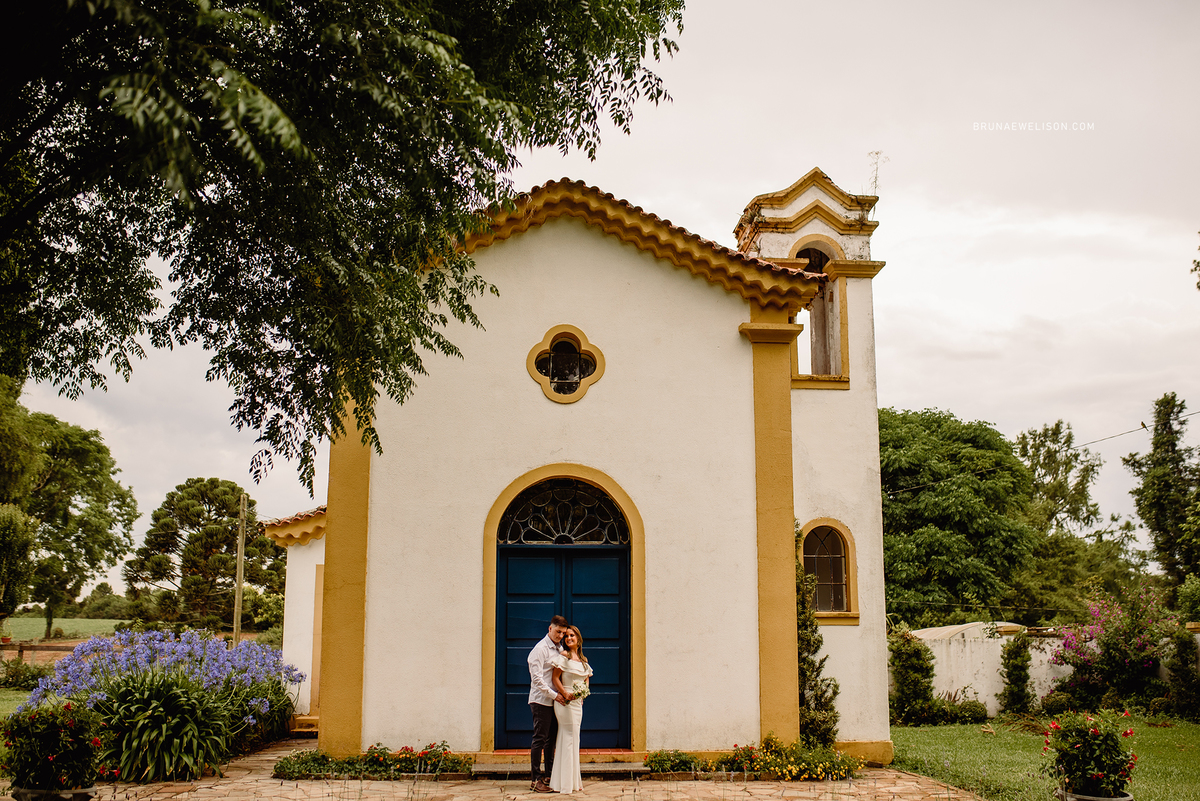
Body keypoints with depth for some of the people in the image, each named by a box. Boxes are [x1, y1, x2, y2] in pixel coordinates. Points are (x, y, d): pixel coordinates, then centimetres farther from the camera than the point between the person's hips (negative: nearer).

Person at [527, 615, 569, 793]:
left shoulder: (558, 649, 15)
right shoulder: (541, 648, -10)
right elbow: (536, 677, -16)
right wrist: (554, 694, -16)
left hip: (555, 701, 8)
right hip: (541, 700, -8)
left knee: (551, 739, 11)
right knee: (540, 738, -5)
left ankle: (549, 776, 19)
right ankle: (535, 779, 0)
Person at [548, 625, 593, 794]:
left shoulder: (582, 659, 14)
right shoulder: (564, 655, -7)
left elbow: (586, 678, 21)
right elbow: (555, 677, -11)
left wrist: (584, 691, 3)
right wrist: (565, 694, -19)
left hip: (578, 702, 7)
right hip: (565, 702, -7)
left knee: (572, 739, 11)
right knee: (570, 738, -6)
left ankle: (572, 781, 18)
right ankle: (566, 782, 0)